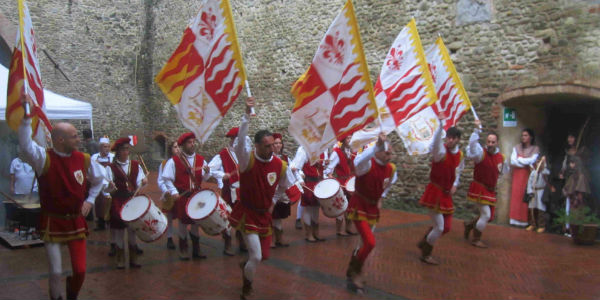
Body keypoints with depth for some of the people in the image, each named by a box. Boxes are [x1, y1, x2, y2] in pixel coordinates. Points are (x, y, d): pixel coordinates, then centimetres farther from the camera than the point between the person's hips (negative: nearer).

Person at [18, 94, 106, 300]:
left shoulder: (83, 159, -1)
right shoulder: (44, 158, -12)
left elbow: (99, 178, 17)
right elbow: (26, 145, -34)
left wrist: (90, 200, 7)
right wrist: (27, 117, -42)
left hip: (76, 222, 3)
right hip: (52, 223, -3)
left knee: (80, 271, 3)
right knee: (56, 272, -1)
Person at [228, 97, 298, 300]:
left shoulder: (280, 165, -7)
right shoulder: (247, 159, -17)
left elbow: (288, 188, 9)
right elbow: (241, 140, -35)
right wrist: (247, 114, -44)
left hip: (264, 215, 4)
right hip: (247, 214, -4)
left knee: (263, 256, 11)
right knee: (256, 256, -8)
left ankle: (246, 266, 46)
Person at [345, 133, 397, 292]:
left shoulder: (391, 169, -3)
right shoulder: (367, 164, -23)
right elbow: (358, 161, -50)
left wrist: (381, 198, 12)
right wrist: (377, 146, -61)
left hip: (373, 208, 7)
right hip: (359, 206, -7)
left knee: (366, 243, 16)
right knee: (370, 242, -18)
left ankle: (352, 271, 39)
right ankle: (356, 272, 5)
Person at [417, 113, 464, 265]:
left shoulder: (460, 154, 4)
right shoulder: (441, 151, -17)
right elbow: (435, 143, -42)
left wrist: (455, 185, 4)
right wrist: (440, 124, -54)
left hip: (446, 195, 7)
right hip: (434, 193, -7)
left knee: (446, 227, 13)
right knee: (439, 227, -5)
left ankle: (423, 243, 36)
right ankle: (425, 254, 16)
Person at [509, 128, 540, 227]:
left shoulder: (535, 149, 3)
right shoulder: (517, 148, 10)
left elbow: (532, 160, -12)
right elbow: (512, 161, -1)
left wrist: (519, 159, -4)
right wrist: (526, 163, -9)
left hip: (528, 175, -2)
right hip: (517, 175, 2)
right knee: (516, 195, -2)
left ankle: (524, 220, -2)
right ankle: (515, 219, 0)